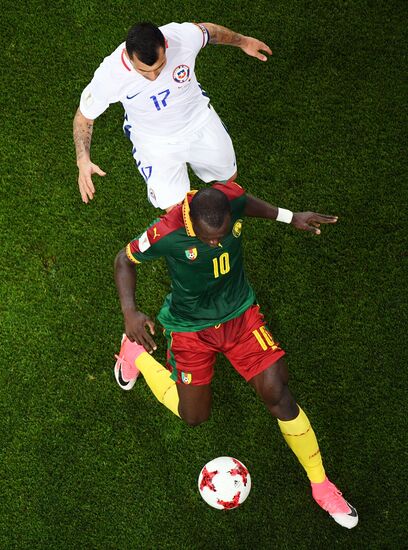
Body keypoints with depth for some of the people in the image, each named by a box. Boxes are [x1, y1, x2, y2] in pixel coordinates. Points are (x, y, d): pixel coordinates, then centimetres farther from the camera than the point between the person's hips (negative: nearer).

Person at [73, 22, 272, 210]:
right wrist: (83, 160, -30)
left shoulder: (183, 36, -33)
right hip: (156, 143, -3)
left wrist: (243, 41, 11)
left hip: (199, 119, 3)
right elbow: (84, 116, -16)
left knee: (228, 177, 22)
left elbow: (207, 30, -6)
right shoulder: (108, 76, -35)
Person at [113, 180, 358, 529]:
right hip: (191, 327, -2)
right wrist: (130, 311, -27)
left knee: (277, 394, -8)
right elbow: (126, 259, -14)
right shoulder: (165, 234, -34)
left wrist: (289, 217, 1)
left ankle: (321, 486, 10)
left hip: (239, 313, 2)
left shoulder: (231, 198, -24)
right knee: (194, 416, 11)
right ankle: (137, 354, 36)